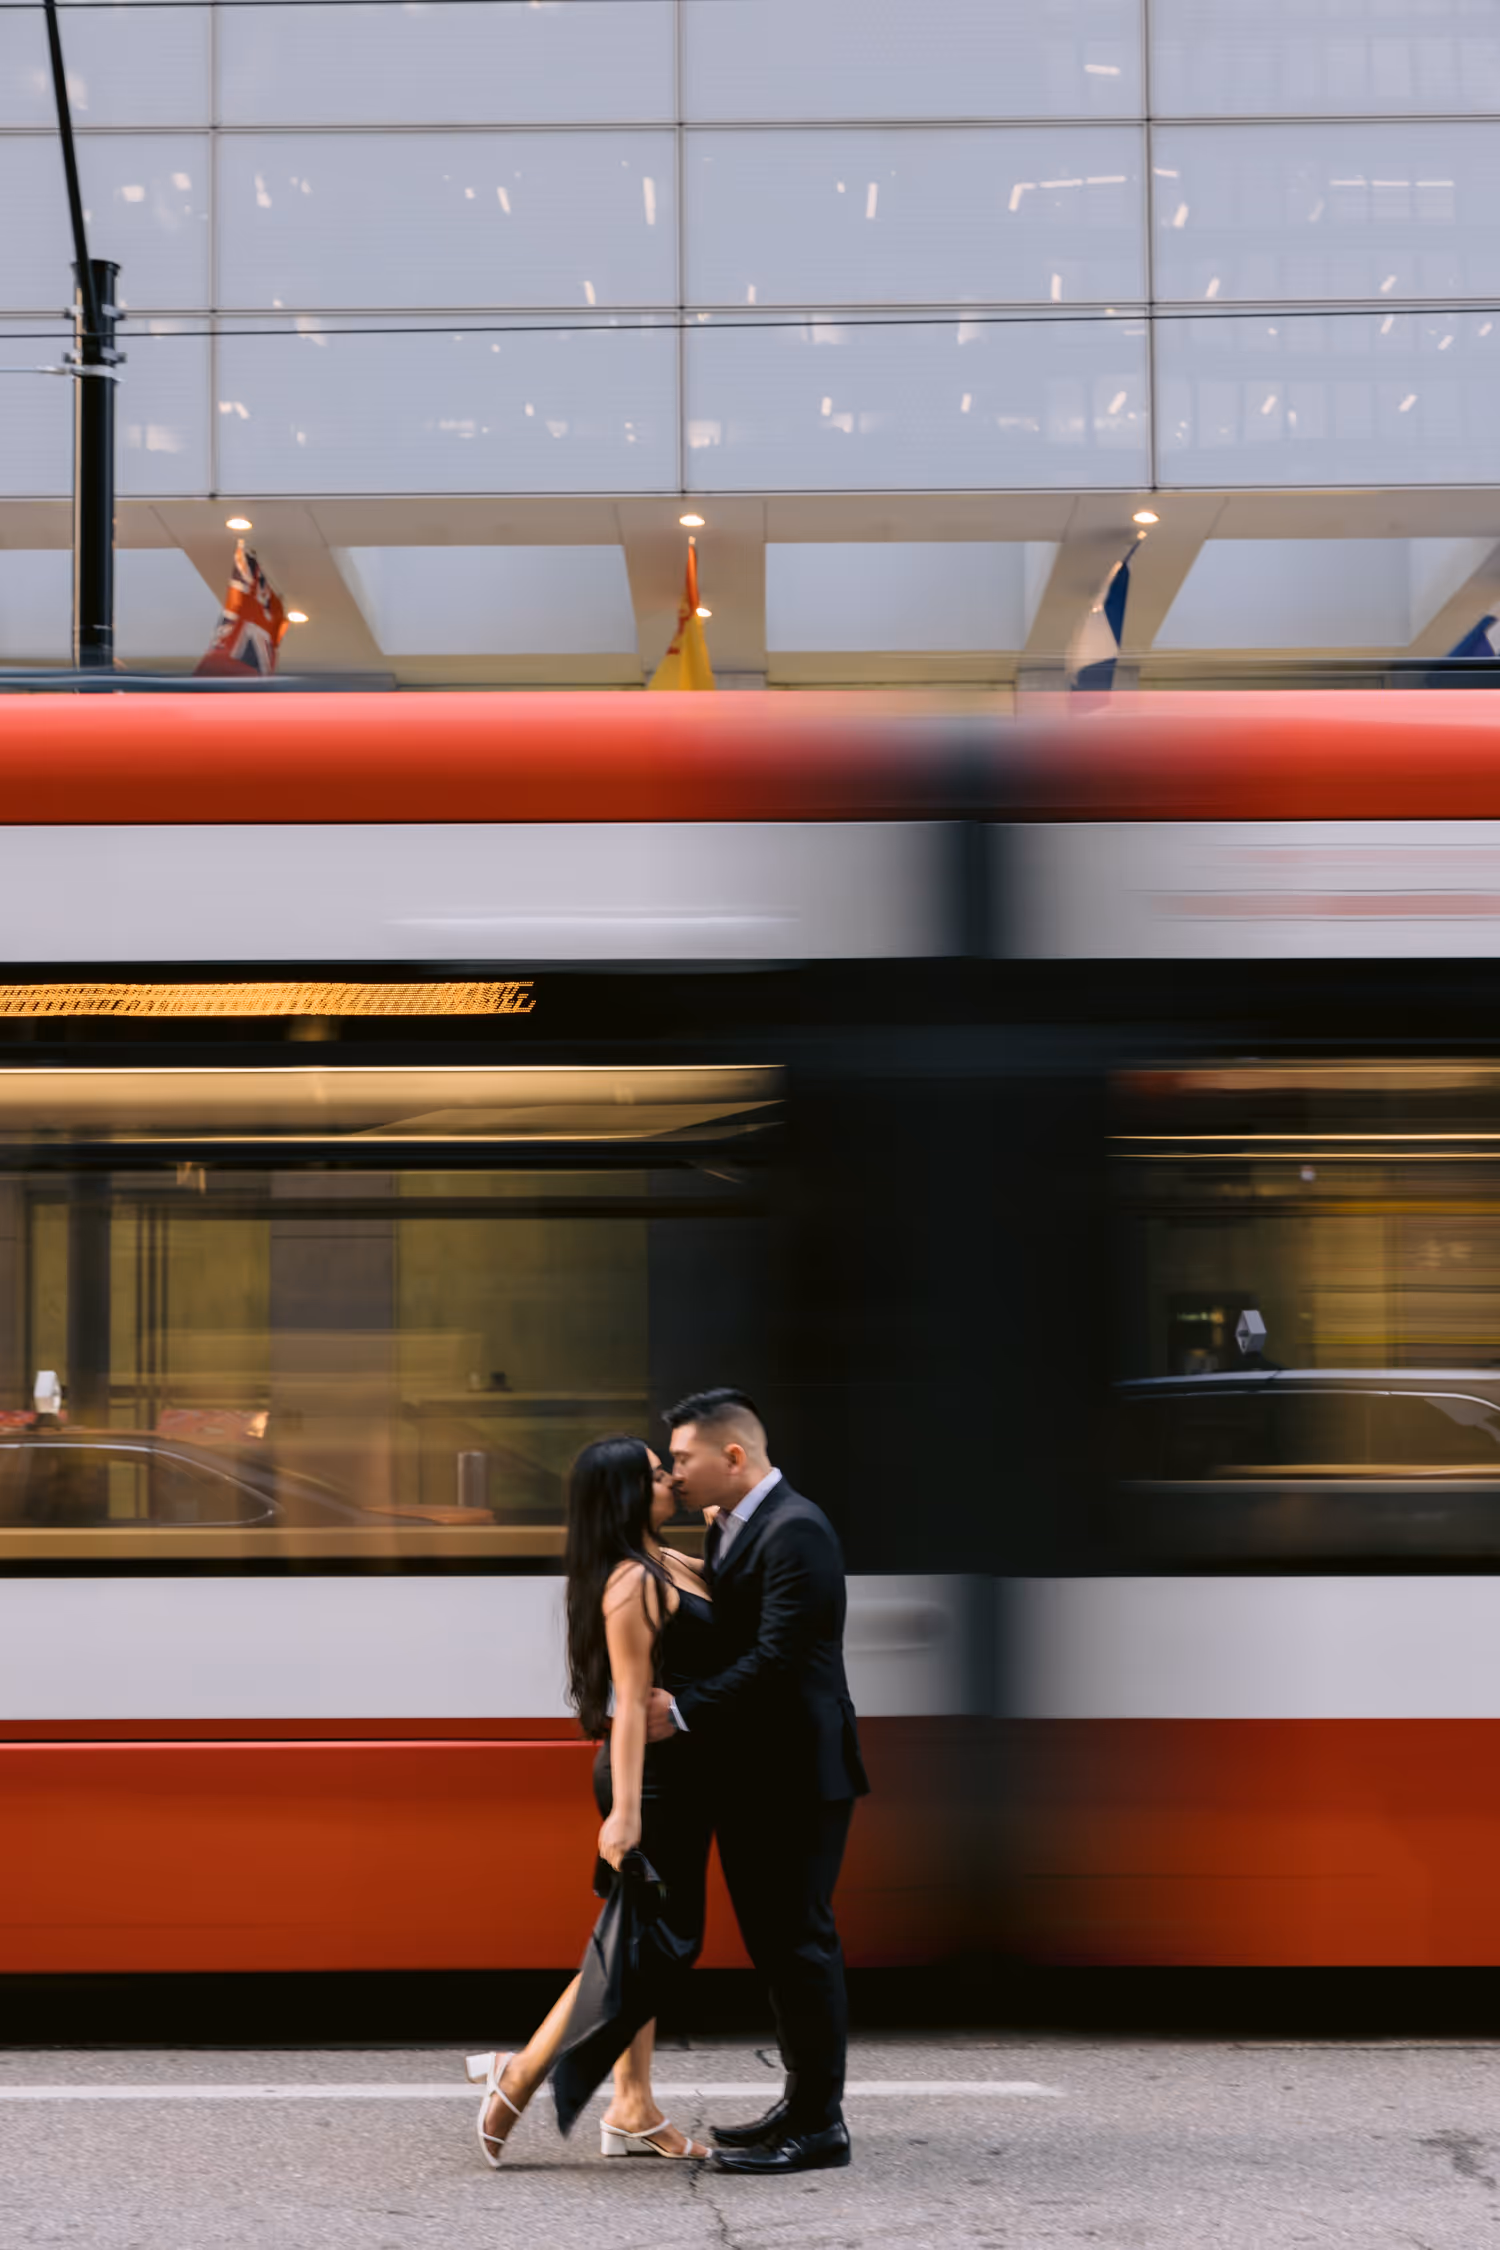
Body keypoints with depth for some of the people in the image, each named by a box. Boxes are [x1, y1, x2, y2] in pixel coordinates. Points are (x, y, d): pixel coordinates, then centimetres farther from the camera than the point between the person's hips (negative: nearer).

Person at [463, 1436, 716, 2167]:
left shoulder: (672, 1565, 12)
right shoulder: (632, 1584, -17)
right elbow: (631, 1701, -22)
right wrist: (624, 1812, -26)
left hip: (679, 1777, 10)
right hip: (655, 1778, -10)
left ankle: (633, 2113, 18)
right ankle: (518, 2076, -1)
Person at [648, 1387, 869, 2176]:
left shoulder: (794, 1531, -17)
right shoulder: (730, 1530, 14)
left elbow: (778, 1657, -24)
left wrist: (683, 1711, -20)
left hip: (797, 1773, -10)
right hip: (754, 1774, 10)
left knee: (799, 1941, -4)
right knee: (773, 1940, 16)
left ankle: (819, 2125, 3)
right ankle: (803, 2101, 26)